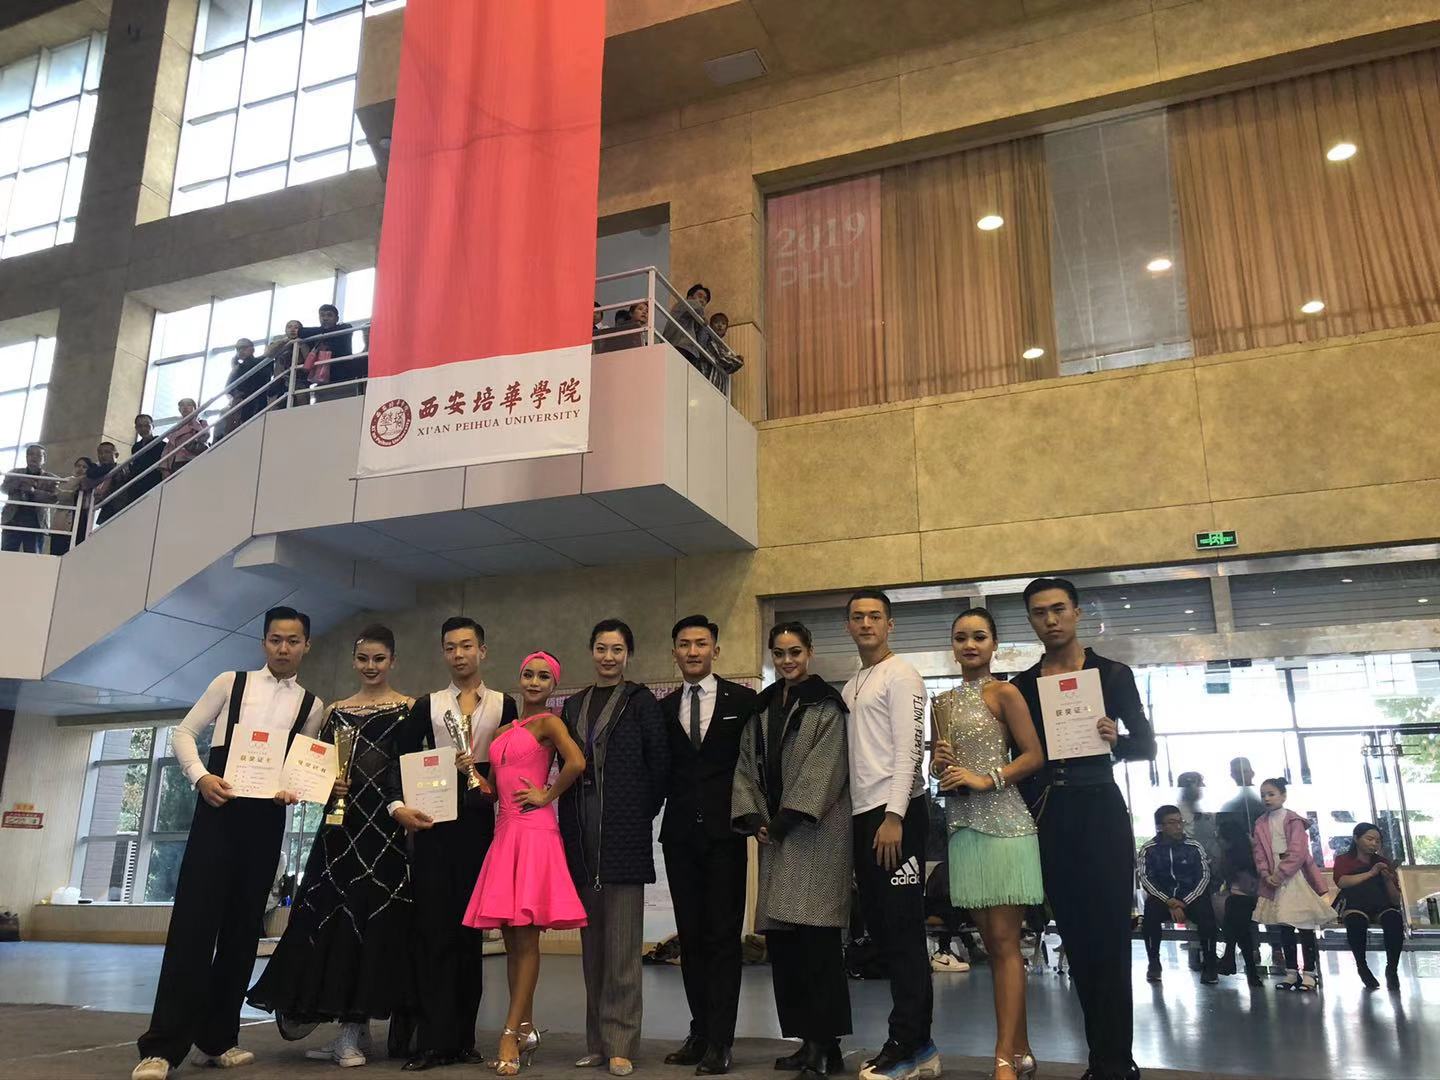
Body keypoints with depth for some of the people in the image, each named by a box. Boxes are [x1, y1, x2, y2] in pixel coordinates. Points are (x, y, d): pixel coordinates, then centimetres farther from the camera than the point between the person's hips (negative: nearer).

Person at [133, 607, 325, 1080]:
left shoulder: (311, 706, 10)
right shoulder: (230, 682, 6)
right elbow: (184, 732, 6)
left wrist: (294, 790, -9)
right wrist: (200, 776, -11)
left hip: (267, 818, 2)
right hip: (217, 808, -2)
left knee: (243, 926, 6)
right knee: (194, 920, -8)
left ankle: (216, 1038, 16)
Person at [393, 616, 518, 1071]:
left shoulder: (505, 706, 9)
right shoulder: (427, 706, 12)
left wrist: (476, 768, -10)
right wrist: (398, 805, -8)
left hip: (479, 824, 0)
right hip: (433, 824, 0)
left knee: (470, 931, 4)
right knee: (432, 930, -3)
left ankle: (463, 1038, 11)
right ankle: (433, 1041, -1)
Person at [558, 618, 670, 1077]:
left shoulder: (640, 701, 0)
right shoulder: (573, 705, 14)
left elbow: (660, 764, -2)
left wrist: (643, 814, -1)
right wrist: (570, 827, 8)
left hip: (624, 834, -5)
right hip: (582, 837, 5)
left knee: (622, 943, -3)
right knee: (592, 941, 10)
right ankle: (596, 1042, 19)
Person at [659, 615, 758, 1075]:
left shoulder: (742, 700, 0)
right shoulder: (663, 709, 10)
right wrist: (658, 809, -2)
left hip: (724, 832, -3)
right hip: (679, 835, 4)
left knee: (723, 936, -1)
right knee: (690, 937, 9)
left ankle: (719, 1042, 5)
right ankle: (699, 1032, 18)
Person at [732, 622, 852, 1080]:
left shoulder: (827, 704, -1)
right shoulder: (761, 708, 17)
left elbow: (825, 766, -10)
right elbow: (746, 765, 13)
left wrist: (786, 817, -14)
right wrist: (753, 817, -1)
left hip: (816, 832, -6)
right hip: (774, 833, 6)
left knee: (815, 936, -8)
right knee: (781, 939, 5)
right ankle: (807, 1040, 15)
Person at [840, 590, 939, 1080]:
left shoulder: (901, 676, -5)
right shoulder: (850, 686, 18)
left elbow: (908, 749, -13)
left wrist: (893, 817, -20)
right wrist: (860, 819, 10)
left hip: (896, 813, -8)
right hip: (863, 814, 8)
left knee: (903, 928, -4)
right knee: (881, 927, 11)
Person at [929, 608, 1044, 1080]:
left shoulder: (1004, 693, -2)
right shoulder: (942, 703, 14)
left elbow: (1034, 755, -7)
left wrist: (986, 779, -17)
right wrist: (938, 763, -1)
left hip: (1003, 823, -6)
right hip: (963, 827, 6)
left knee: (1005, 942, -6)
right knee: (992, 943, 10)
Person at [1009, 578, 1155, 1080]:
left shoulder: (1112, 673, 2)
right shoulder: (1022, 685, 8)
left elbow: (1147, 745, 2)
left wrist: (1117, 740, -19)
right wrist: (1023, 820, -3)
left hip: (1101, 810, -3)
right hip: (1048, 816, 3)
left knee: (1109, 933, -4)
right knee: (1076, 935, 10)